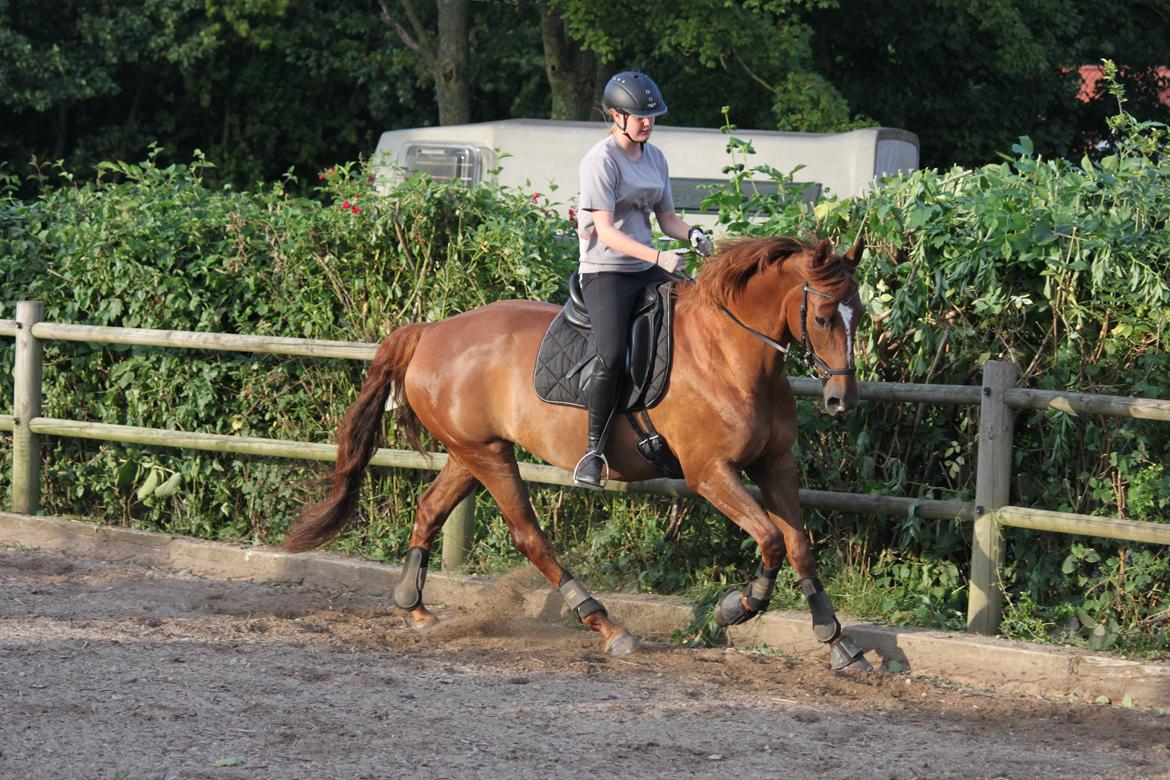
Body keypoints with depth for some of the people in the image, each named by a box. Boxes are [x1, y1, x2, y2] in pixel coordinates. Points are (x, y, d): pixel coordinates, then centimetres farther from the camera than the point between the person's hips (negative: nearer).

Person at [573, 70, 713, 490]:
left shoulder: (655, 157, 12)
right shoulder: (601, 160, -11)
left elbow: (667, 218, 16)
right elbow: (605, 232, -19)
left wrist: (692, 235, -7)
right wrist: (657, 257, -29)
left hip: (647, 268, 8)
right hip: (605, 270, -8)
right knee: (612, 354, -28)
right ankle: (594, 452, -18)